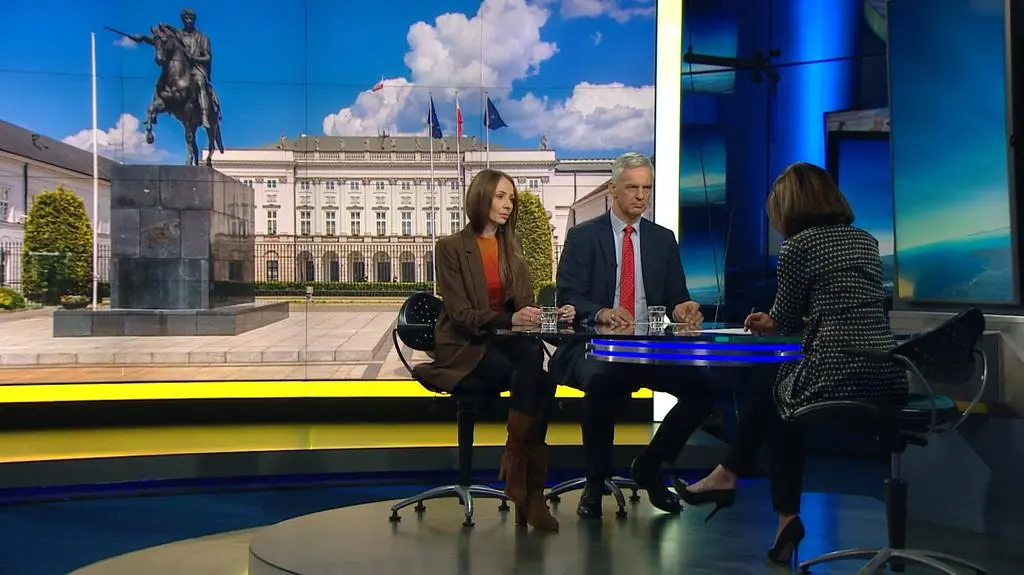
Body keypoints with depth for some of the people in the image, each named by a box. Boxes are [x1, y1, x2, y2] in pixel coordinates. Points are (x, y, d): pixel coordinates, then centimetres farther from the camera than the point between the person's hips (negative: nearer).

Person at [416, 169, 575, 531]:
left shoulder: (511, 249, 16)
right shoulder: (451, 248, -2)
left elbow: (524, 306, 10)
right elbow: (460, 314, -11)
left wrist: (555, 315, -13)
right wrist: (510, 319, -27)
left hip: (505, 341, 4)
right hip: (463, 348, -4)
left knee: (533, 355, -33)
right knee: (537, 381, -30)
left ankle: (517, 470, -29)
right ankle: (530, 489, -25)